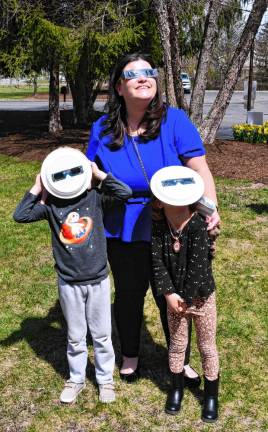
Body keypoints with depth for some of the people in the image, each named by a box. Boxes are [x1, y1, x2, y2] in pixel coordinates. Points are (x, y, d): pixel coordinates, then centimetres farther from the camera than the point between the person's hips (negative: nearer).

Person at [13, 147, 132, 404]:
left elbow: (125, 192, -18)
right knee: (75, 337, 17)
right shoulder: (50, 204, -6)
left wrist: (100, 174, -12)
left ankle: (105, 379, 34)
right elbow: (20, 215, -14)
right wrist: (36, 189, -11)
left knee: (102, 335, 15)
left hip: (98, 280, 0)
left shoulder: (95, 197, -7)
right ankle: (76, 379, 37)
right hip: (69, 284, 1)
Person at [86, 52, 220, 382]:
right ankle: (129, 356, 45)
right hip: (123, 232, 2)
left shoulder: (174, 120, -12)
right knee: (128, 295, 20)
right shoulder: (103, 129, -5)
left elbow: (199, 168, -15)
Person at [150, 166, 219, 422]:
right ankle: (176, 388, 39)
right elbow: (157, 262, -12)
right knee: (177, 344, 18)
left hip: (201, 297, -3)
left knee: (207, 347, 12)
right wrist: (169, 293, -19)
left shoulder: (200, 227, -23)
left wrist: (187, 299, -18)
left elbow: (197, 267, -23)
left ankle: (211, 395, 30)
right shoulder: (158, 228, -11)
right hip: (174, 297, 3)